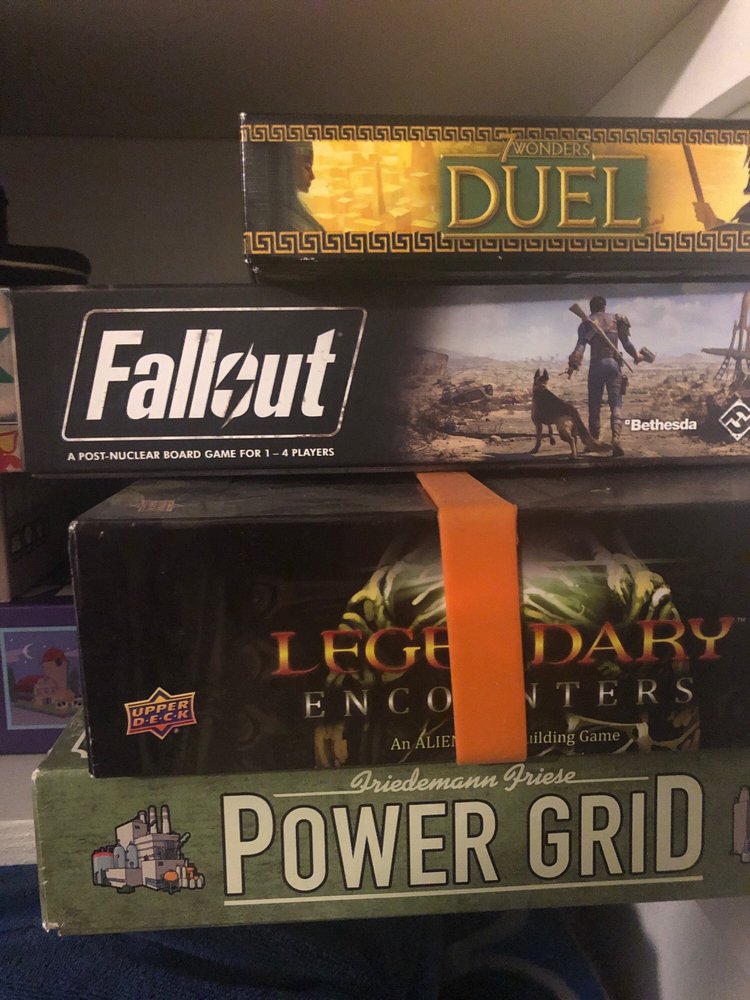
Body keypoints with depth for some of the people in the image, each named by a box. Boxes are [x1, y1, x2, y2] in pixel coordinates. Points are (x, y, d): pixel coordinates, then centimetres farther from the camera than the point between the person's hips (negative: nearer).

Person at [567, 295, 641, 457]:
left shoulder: (587, 323, 5)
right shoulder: (615, 318, 11)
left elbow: (581, 345, -11)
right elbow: (626, 343, 10)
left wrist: (573, 364, -19)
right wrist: (636, 355, 27)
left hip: (596, 365, -1)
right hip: (614, 364, 1)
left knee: (594, 405, 8)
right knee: (616, 404, 0)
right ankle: (616, 438, -21)